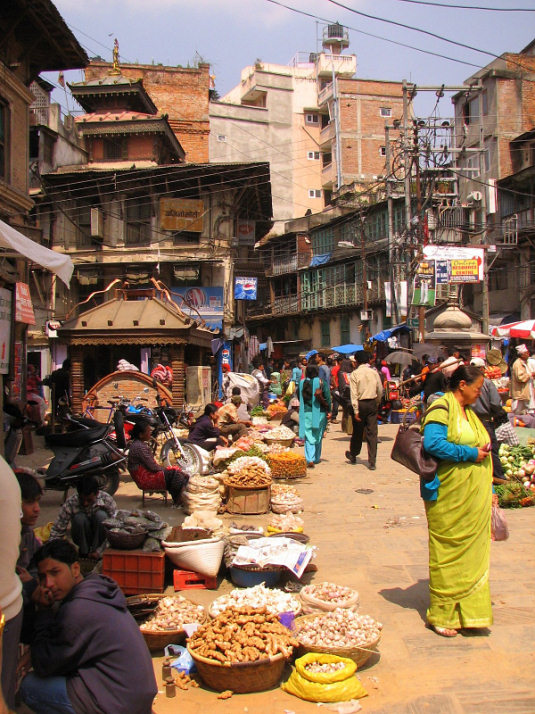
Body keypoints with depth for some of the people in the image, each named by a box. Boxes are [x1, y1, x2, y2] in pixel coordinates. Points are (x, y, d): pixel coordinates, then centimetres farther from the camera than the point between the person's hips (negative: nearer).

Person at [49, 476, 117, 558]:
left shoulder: (107, 500, -23)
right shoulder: (70, 503, -24)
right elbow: (57, 530, -18)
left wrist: (99, 551, -27)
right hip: (82, 538, 0)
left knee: (101, 515, -31)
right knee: (79, 518, -31)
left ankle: (95, 549, -14)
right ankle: (84, 551, -11)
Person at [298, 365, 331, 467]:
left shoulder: (302, 383, -2)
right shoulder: (322, 383, -7)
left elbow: (300, 399, 7)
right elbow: (327, 398, -6)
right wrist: (328, 410, 4)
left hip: (306, 413, 0)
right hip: (320, 413, 0)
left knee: (309, 437, 1)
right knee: (318, 436, 16)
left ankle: (310, 459, -15)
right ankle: (316, 458, 27)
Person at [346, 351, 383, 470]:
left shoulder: (354, 374, -7)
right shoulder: (374, 372, 0)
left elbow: (354, 394, -12)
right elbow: (380, 391, 5)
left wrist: (356, 411, -11)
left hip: (360, 403, -2)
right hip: (372, 403, 2)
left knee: (357, 431, 14)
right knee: (372, 433, 2)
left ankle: (353, 455, 34)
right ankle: (372, 462, -1)